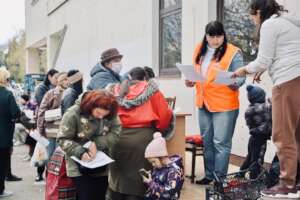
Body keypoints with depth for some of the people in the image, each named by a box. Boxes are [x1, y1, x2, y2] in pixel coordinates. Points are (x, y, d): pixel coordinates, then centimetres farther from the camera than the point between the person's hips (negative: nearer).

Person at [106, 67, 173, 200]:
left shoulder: (117, 90, 11)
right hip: (142, 136, -3)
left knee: (118, 173, 15)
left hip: (119, 136, 3)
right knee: (138, 175, 5)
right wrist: (160, 130, 19)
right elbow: (165, 115, 2)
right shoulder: (151, 90, 3)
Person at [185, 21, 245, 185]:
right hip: (203, 104, 6)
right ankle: (209, 175, 26)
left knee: (221, 143, -4)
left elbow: (240, 78, -11)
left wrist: (232, 82, -32)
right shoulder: (200, 50, 9)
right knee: (207, 142, 14)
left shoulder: (233, 52, -8)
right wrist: (190, 81, 0)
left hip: (225, 105, -6)